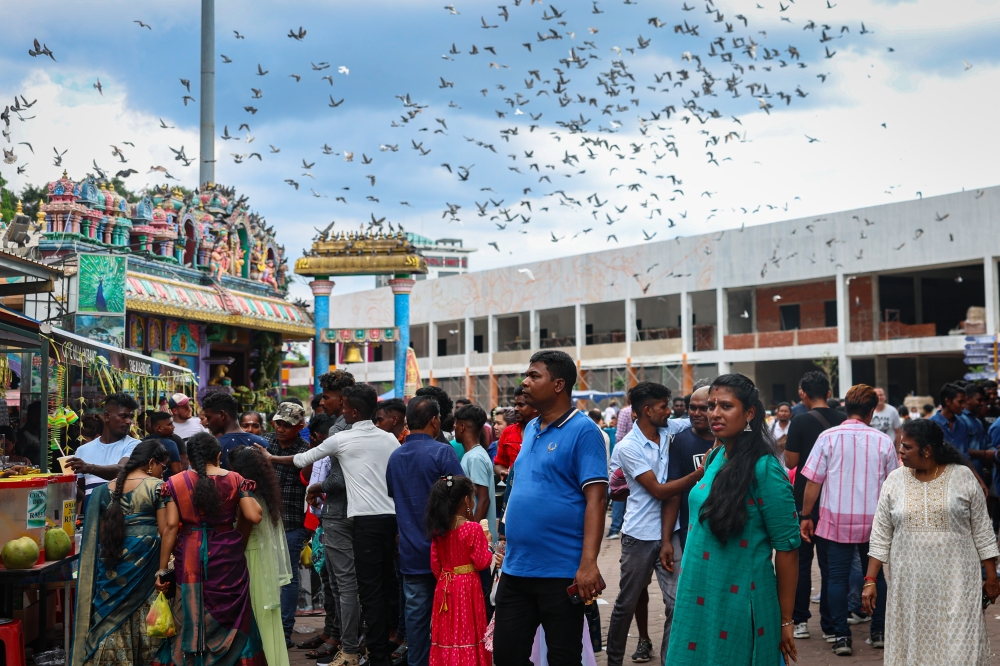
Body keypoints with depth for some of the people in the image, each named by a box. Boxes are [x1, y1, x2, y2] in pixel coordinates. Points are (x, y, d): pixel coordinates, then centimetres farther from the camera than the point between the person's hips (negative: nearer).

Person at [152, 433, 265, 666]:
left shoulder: (175, 483, 0)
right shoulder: (234, 480, -1)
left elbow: (170, 527, -4)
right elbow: (254, 517, -6)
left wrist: (162, 569, -1)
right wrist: (247, 493, 13)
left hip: (190, 559, 1)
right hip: (226, 557, 0)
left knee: (190, 620, 10)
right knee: (228, 618, 10)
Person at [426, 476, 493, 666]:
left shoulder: (438, 528, 2)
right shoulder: (473, 528, -15)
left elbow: (435, 565, 6)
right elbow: (481, 563, -13)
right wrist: (486, 544, 3)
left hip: (444, 586, 5)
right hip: (468, 587, -5)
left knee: (447, 633, 11)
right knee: (467, 633, 1)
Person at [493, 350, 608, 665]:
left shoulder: (584, 431, -10)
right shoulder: (530, 429, 12)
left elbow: (596, 498, -17)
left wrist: (588, 563, -25)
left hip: (562, 572, -7)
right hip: (515, 568, 7)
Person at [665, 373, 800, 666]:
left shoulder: (764, 469, -16)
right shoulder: (715, 458, 4)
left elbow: (787, 547, -14)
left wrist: (785, 622, -10)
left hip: (739, 603, -7)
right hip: (697, 597, 7)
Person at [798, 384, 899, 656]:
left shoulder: (829, 437, -6)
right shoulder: (883, 441, -2)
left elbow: (813, 481, -6)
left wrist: (806, 516, 3)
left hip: (837, 520, -2)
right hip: (873, 521, 2)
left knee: (837, 578, 6)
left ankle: (842, 636, 5)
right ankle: (879, 632, 22)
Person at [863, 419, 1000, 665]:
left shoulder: (962, 477, -3)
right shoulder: (895, 481, 2)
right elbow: (880, 537, 3)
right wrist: (870, 581, -2)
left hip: (956, 582, -2)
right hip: (910, 583, 2)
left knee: (958, 646, -2)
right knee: (912, 644, 7)